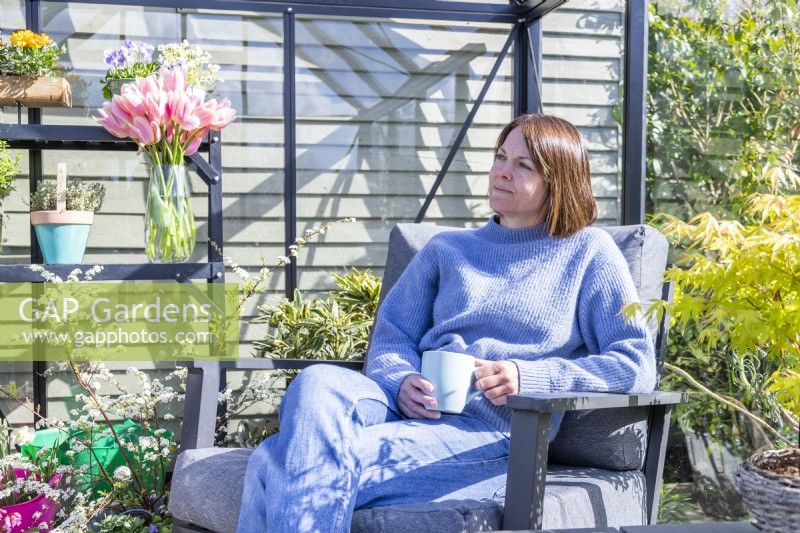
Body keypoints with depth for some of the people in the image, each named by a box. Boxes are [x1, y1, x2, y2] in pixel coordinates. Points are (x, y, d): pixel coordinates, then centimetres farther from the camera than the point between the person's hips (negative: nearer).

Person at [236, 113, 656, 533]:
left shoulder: (588, 252, 14)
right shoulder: (446, 249, 26)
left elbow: (636, 365, 4)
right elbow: (391, 337, 20)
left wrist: (529, 376, -9)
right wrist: (402, 382, -5)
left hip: (491, 433, -4)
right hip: (413, 407, 5)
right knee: (317, 382, -34)